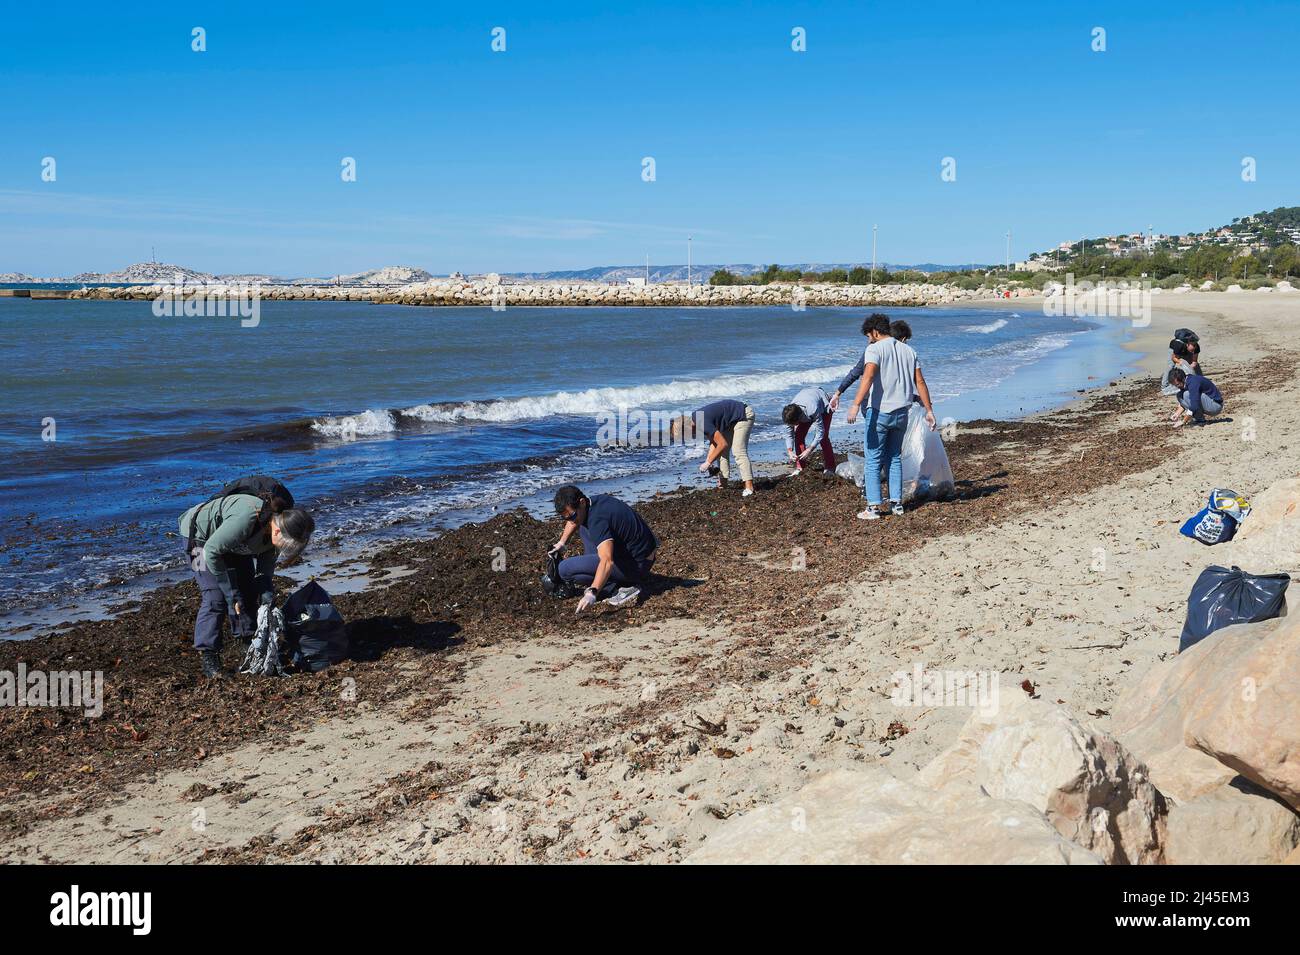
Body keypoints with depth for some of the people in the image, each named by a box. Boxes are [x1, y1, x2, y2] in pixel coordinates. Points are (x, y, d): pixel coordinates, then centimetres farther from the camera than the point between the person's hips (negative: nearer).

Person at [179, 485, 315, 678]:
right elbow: (211, 552, -32)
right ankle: (207, 655, -8)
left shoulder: (279, 526, -20)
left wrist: (266, 589, -20)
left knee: (248, 590, 3)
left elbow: (267, 563, -3)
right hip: (202, 536, -7)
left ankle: (247, 639, 16)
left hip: (232, 543, 7)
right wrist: (233, 593, -27)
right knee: (215, 596, -14)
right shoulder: (246, 519, -42)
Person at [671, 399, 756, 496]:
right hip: (732, 419, 10)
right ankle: (723, 484, 12)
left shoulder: (703, 423, -30)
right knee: (721, 451, 8)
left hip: (743, 415, -10)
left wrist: (708, 463, -21)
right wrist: (708, 460, -3)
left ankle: (749, 487, -24)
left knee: (738, 451, -19)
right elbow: (714, 440, 7)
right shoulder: (695, 419, -2)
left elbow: (723, 444, -29)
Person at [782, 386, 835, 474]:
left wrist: (809, 450, -39)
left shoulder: (813, 410, -47)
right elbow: (789, 434, -18)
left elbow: (820, 432, -37)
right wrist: (789, 451, -31)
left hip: (824, 405, -5)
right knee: (798, 435, -9)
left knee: (823, 437, -17)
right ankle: (799, 468, -2)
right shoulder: (789, 414, -31)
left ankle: (830, 467, -4)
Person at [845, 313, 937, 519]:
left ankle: (873, 506, -3)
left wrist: (856, 405, -31)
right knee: (894, 458, 17)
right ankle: (896, 503, 17)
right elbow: (920, 382, 10)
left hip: (880, 412, -6)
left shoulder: (874, 349, -7)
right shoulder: (908, 350, 12)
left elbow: (868, 376, -23)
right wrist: (929, 410, 14)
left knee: (873, 460, 1)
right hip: (901, 413, 6)